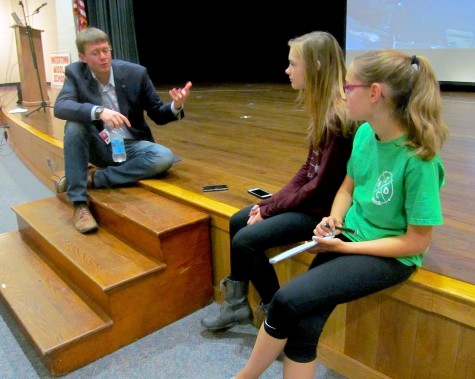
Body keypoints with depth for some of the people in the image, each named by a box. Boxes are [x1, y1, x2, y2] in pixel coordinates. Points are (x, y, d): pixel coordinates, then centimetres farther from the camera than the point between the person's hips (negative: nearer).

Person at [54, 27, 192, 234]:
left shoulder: (135, 73, -8)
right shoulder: (75, 73, -6)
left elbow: (158, 115, -2)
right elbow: (60, 107, -24)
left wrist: (175, 106, -26)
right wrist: (98, 111, -41)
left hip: (130, 146, 0)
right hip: (98, 146, 0)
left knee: (164, 157, -28)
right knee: (74, 124, -30)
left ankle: (93, 177, -18)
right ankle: (79, 204, -25)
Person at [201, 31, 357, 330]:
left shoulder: (339, 117, -24)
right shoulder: (323, 108, 5)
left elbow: (322, 185, -22)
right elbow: (308, 169, 9)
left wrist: (269, 210, -13)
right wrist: (271, 202, 1)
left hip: (325, 208, -10)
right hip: (309, 197, 10)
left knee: (246, 240, -14)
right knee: (238, 221, 9)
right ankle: (237, 305, 18)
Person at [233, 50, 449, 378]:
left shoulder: (418, 158, -23)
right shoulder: (365, 132, -3)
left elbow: (416, 242, -16)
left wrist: (346, 247, -15)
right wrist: (333, 221, -6)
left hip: (390, 256, -6)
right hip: (349, 235, 6)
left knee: (289, 300, -19)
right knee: (305, 323, -14)